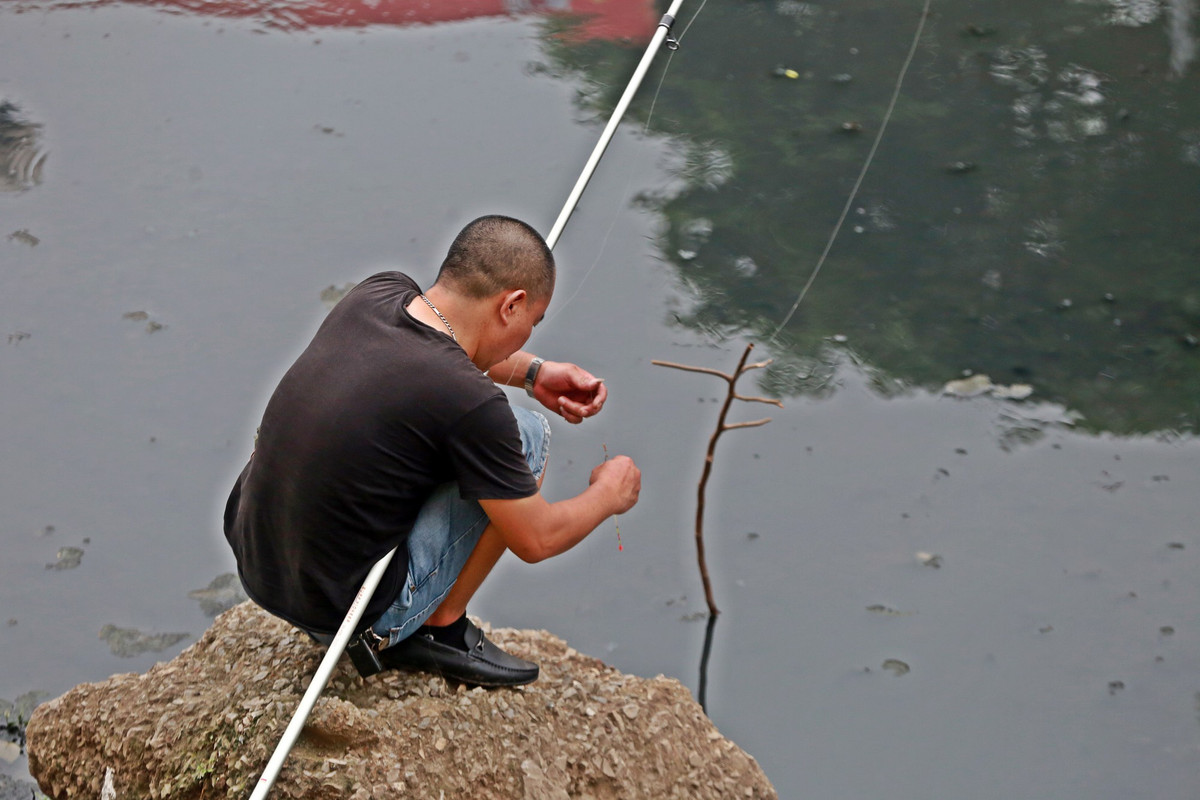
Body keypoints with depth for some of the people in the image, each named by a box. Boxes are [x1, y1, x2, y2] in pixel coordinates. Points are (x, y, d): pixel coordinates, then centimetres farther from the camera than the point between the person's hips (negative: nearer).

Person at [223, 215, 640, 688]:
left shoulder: (375, 294, -3)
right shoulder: (469, 406, -24)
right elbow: (536, 540, -9)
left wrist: (532, 372, 18)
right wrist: (609, 494, 9)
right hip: (345, 608, -7)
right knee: (526, 435, -2)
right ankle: (439, 628, 7)